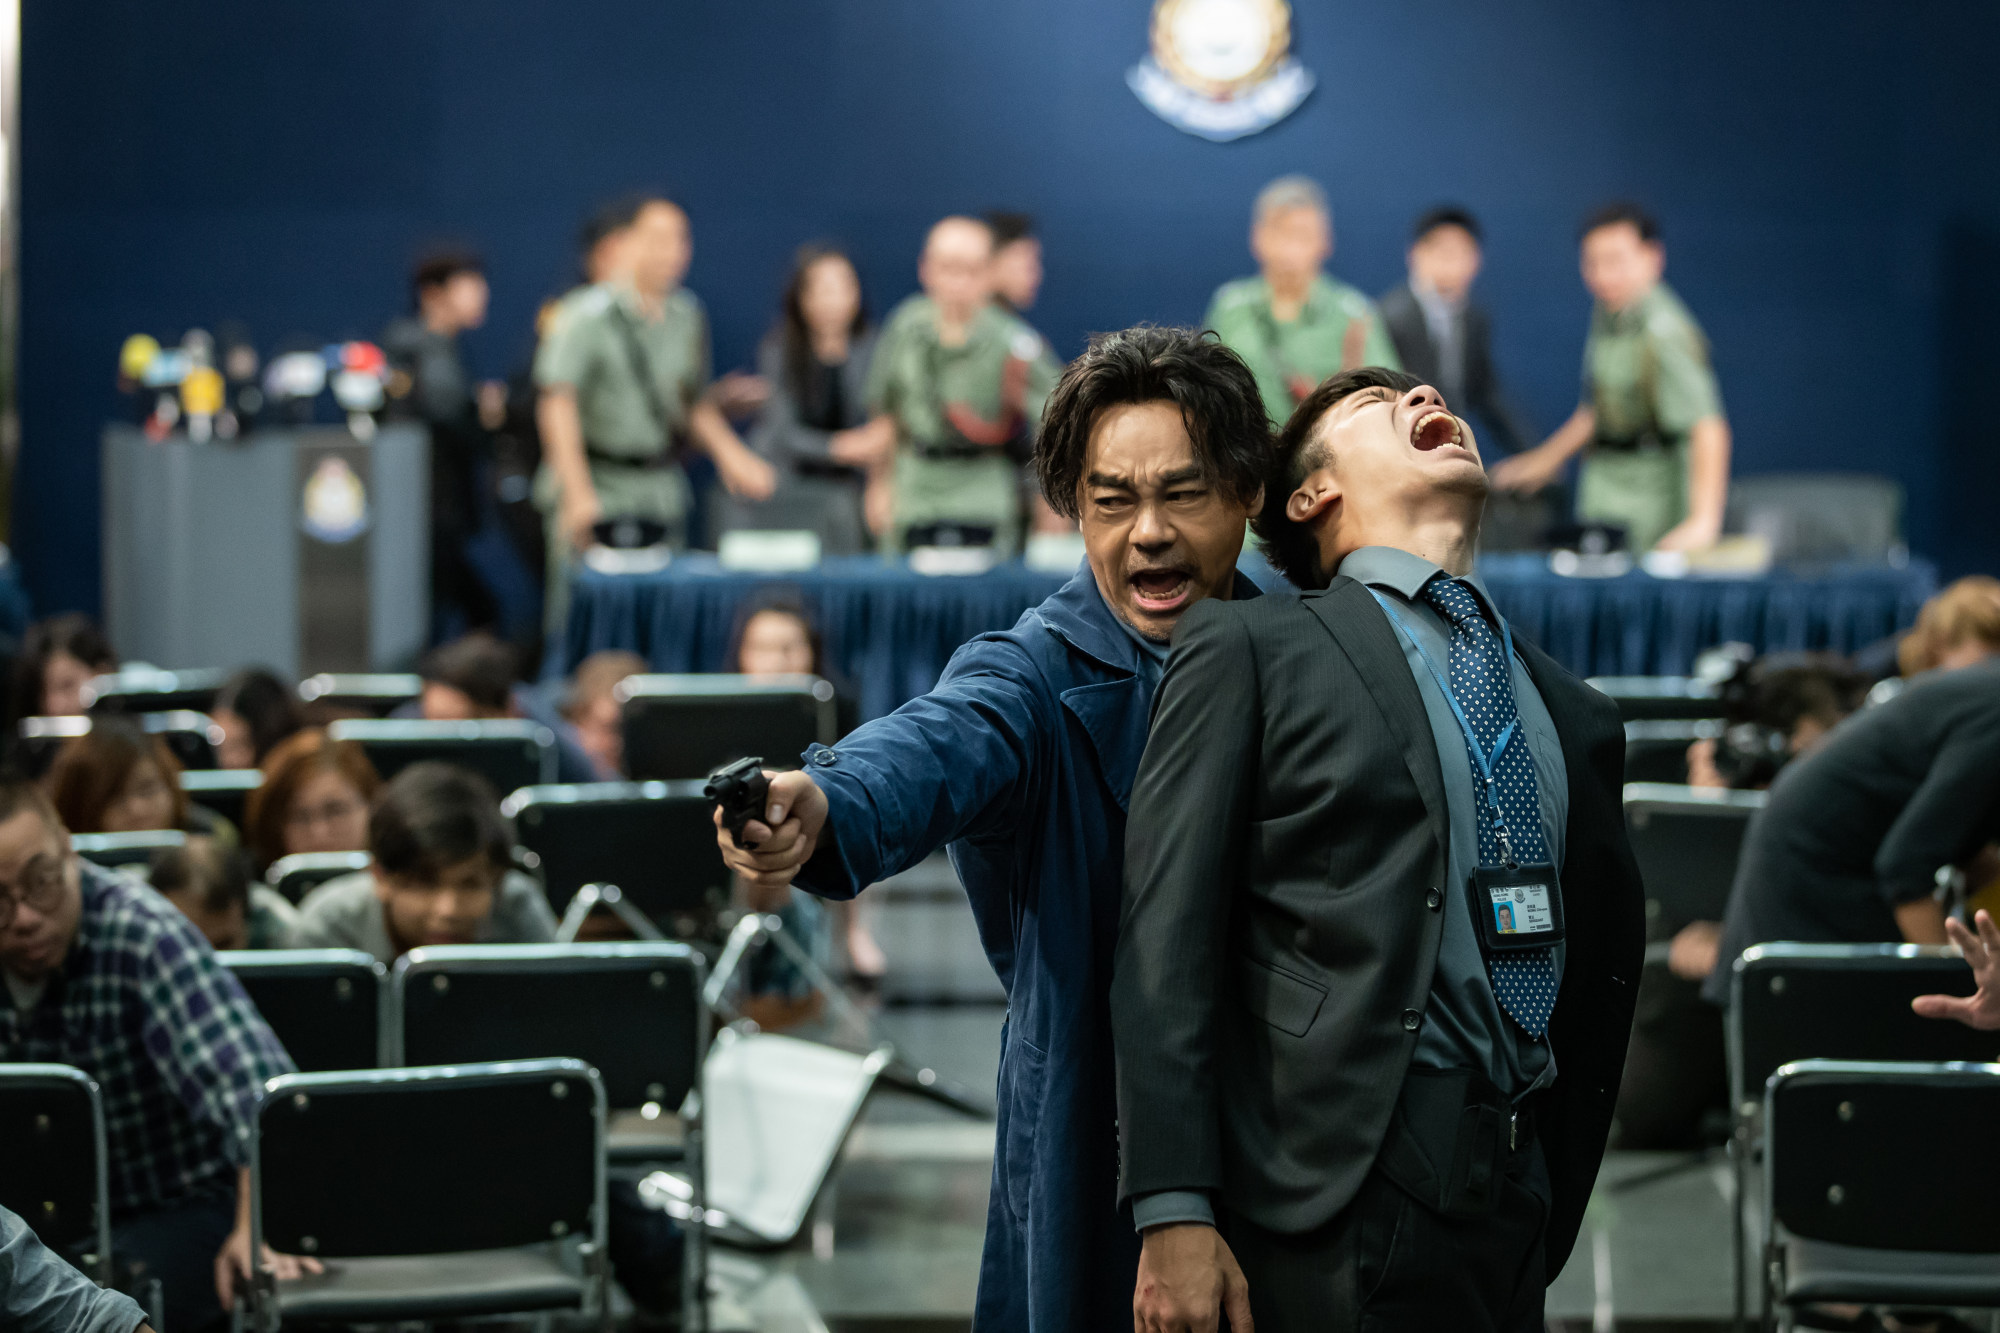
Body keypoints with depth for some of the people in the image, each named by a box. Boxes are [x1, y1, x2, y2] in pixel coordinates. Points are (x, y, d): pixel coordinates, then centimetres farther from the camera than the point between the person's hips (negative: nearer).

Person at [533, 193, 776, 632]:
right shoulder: (588, 316, -10)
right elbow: (558, 405, -18)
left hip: (661, 491, 5)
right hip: (598, 483, -5)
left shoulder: (688, 316, 10)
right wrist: (578, 493, -27)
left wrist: (729, 454, 7)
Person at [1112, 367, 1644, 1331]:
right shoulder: (1246, 650, 4)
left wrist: (1552, 1230, 17)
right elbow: (1166, 945, -4)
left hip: (1512, 1211, 5)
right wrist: (1173, 1214, -13)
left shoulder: (1578, 717, 20)